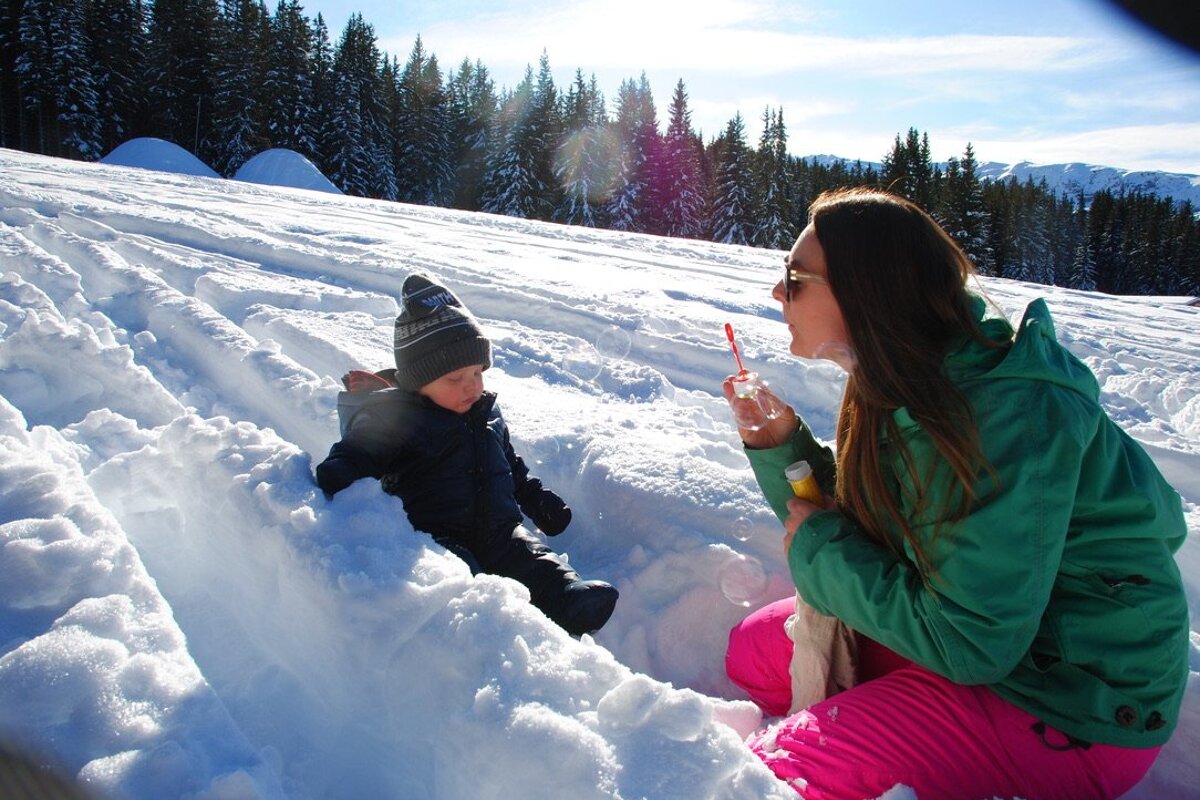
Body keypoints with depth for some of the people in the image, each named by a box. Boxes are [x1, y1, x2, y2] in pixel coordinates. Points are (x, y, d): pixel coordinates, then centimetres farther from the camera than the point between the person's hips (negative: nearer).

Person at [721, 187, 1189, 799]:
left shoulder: (1010, 415, -30)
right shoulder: (903, 389, -3)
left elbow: (966, 643, -29)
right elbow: (852, 527, 7)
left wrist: (820, 550, -18)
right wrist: (779, 445, -8)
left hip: (1074, 702, -8)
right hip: (980, 637, 8)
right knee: (755, 649, 5)